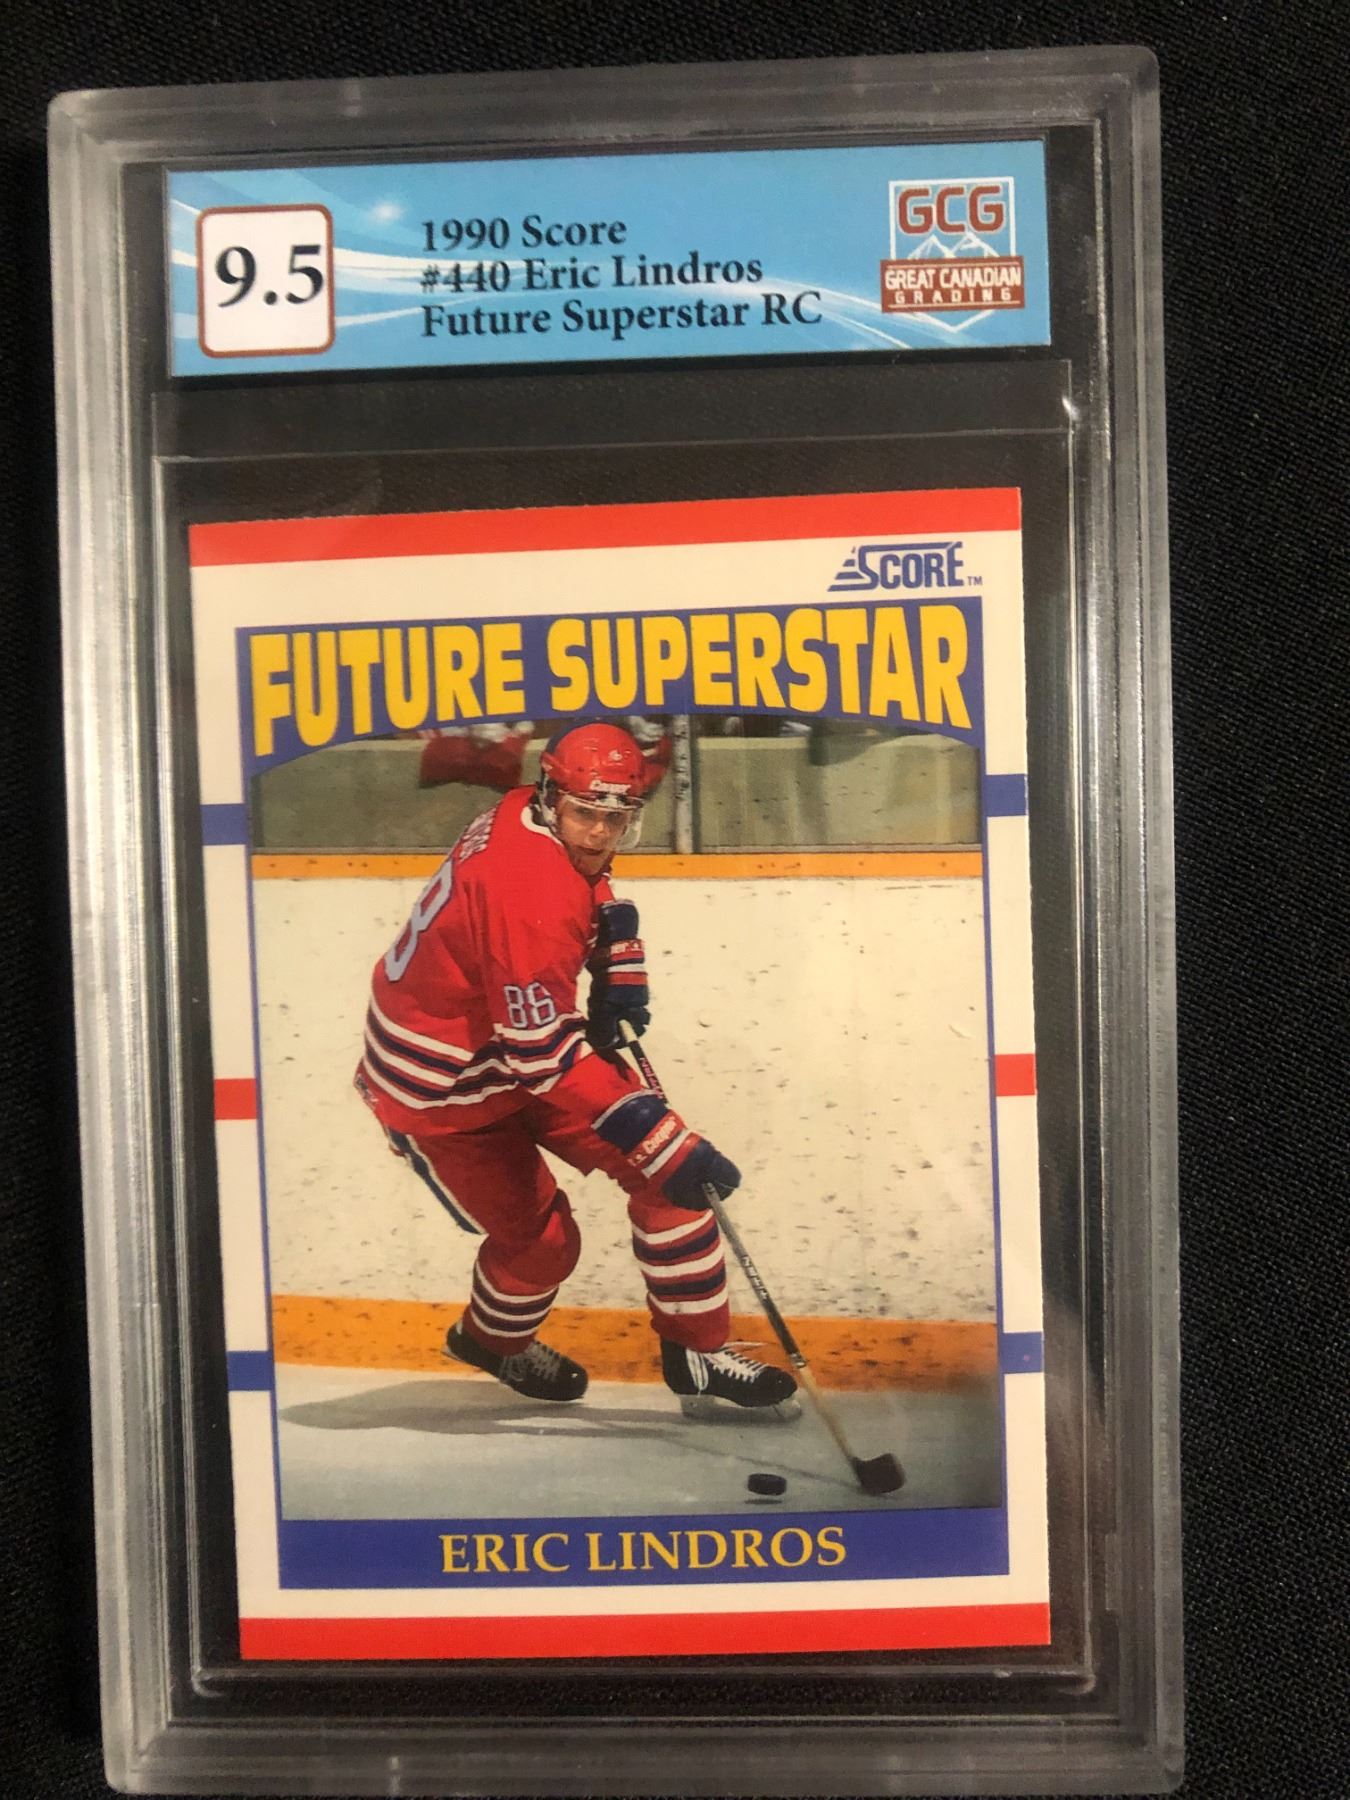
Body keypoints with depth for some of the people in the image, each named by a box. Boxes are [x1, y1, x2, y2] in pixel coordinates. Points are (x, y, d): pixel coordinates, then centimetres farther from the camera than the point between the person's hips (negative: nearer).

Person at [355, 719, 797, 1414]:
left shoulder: (535, 818, -7)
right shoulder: (528, 890, -34)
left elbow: (591, 896, 17)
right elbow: (543, 1053, -35)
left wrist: (619, 969, -1)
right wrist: (665, 1144, -35)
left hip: (522, 1035, 9)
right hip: (439, 1084, -8)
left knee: (662, 1169, -1)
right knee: (540, 1239, 1)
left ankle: (697, 1350, 12)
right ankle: (492, 1339, 37)